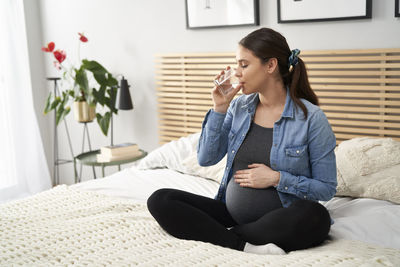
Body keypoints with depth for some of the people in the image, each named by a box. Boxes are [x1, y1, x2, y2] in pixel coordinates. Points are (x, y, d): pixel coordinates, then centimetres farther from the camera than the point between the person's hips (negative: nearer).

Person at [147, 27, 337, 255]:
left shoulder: (311, 117, -9)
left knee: (316, 216, -37)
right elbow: (206, 159, 2)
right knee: (160, 200, -11)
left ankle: (227, 235, -18)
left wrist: (277, 178, -17)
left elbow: (327, 188, -6)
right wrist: (219, 109, -6)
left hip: (279, 222, -4)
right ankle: (244, 245, -23)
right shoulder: (239, 107, 5)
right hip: (232, 213, 5)